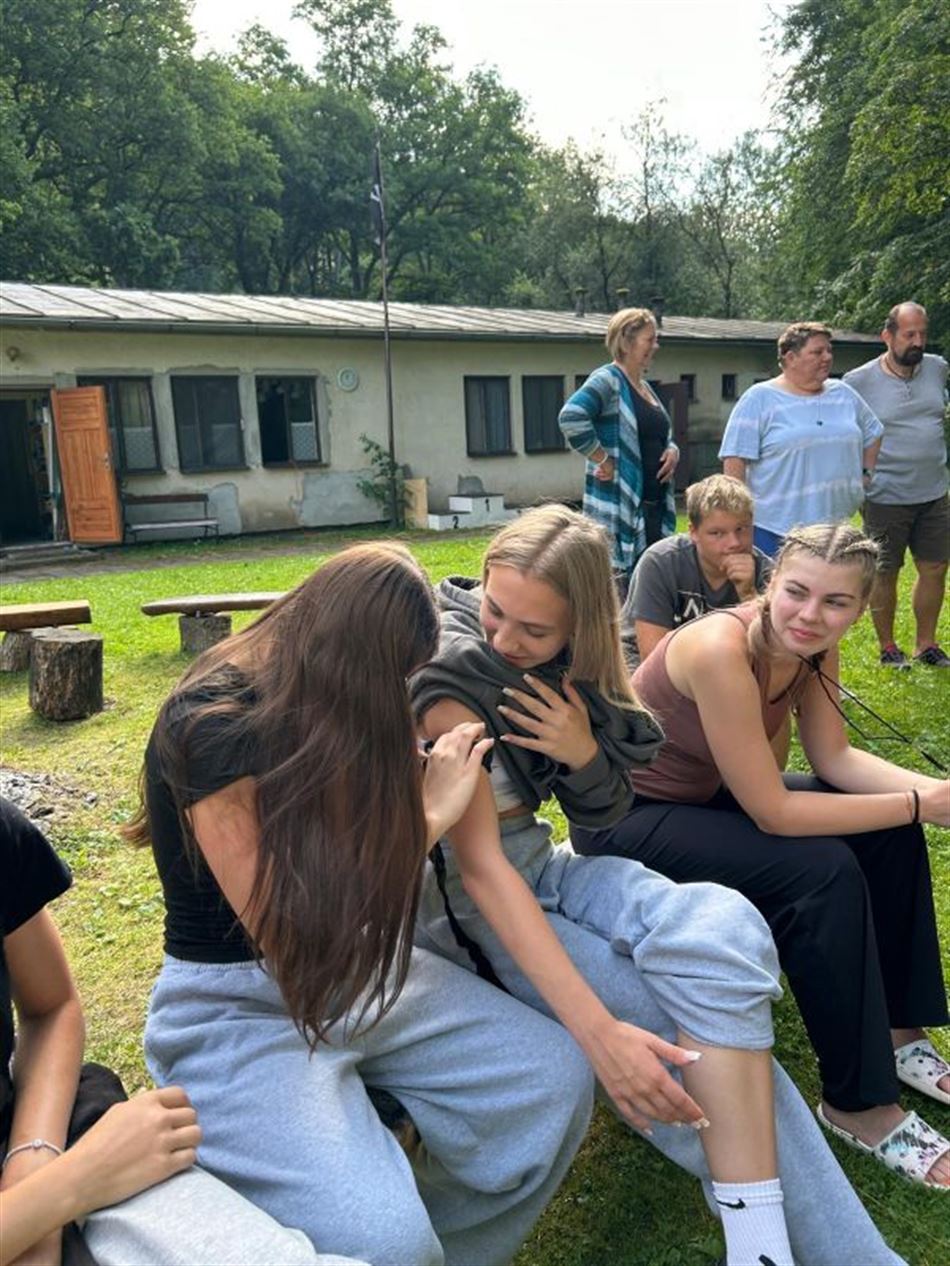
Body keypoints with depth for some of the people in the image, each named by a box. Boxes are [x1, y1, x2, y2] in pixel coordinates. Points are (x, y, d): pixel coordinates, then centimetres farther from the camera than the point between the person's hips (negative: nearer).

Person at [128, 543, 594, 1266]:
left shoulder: (325, 713, 0)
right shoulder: (212, 727, -24)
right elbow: (291, 935, -22)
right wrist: (428, 818, -18)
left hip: (354, 968, 7)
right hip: (235, 1006, -7)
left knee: (555, 1077, -9)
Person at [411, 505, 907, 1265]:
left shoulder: (568, 669, -1)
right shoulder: (454, 673, -21)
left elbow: (604, 816, 7)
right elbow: (479, 865, -27)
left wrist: (583, 753, -18)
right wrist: (599, 1031, -35)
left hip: (541, 865, 6)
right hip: (459, 900, -5)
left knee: (723, 926, -25)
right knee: (692, 1043, -21)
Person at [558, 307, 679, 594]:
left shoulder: (645, 387, 18)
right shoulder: (607, 380, -10)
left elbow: (662, 435, 29)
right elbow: (571, 417, -27)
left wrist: (672, 450, 7)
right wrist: (603, 460, -20)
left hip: (654, 505, 9)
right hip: (619, 507, -9)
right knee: (621, 585, -8)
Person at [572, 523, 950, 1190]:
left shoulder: (810, 645, -8)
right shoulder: (721, 650, -33)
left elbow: (837, 758, -2)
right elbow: (775, 813, -30)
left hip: (705, 796, 8)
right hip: (625, 820, -8)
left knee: (890, 832, 1)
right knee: (823, 874, -23)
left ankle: (894, 1032, 17)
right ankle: (860, 1104, -3)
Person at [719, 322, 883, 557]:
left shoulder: (844, 394, 12)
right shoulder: (758, 399, -5)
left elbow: (872, 434, 27)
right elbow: (735, 459, -10)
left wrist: (865, 473, 15)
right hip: (772, 530, -5)